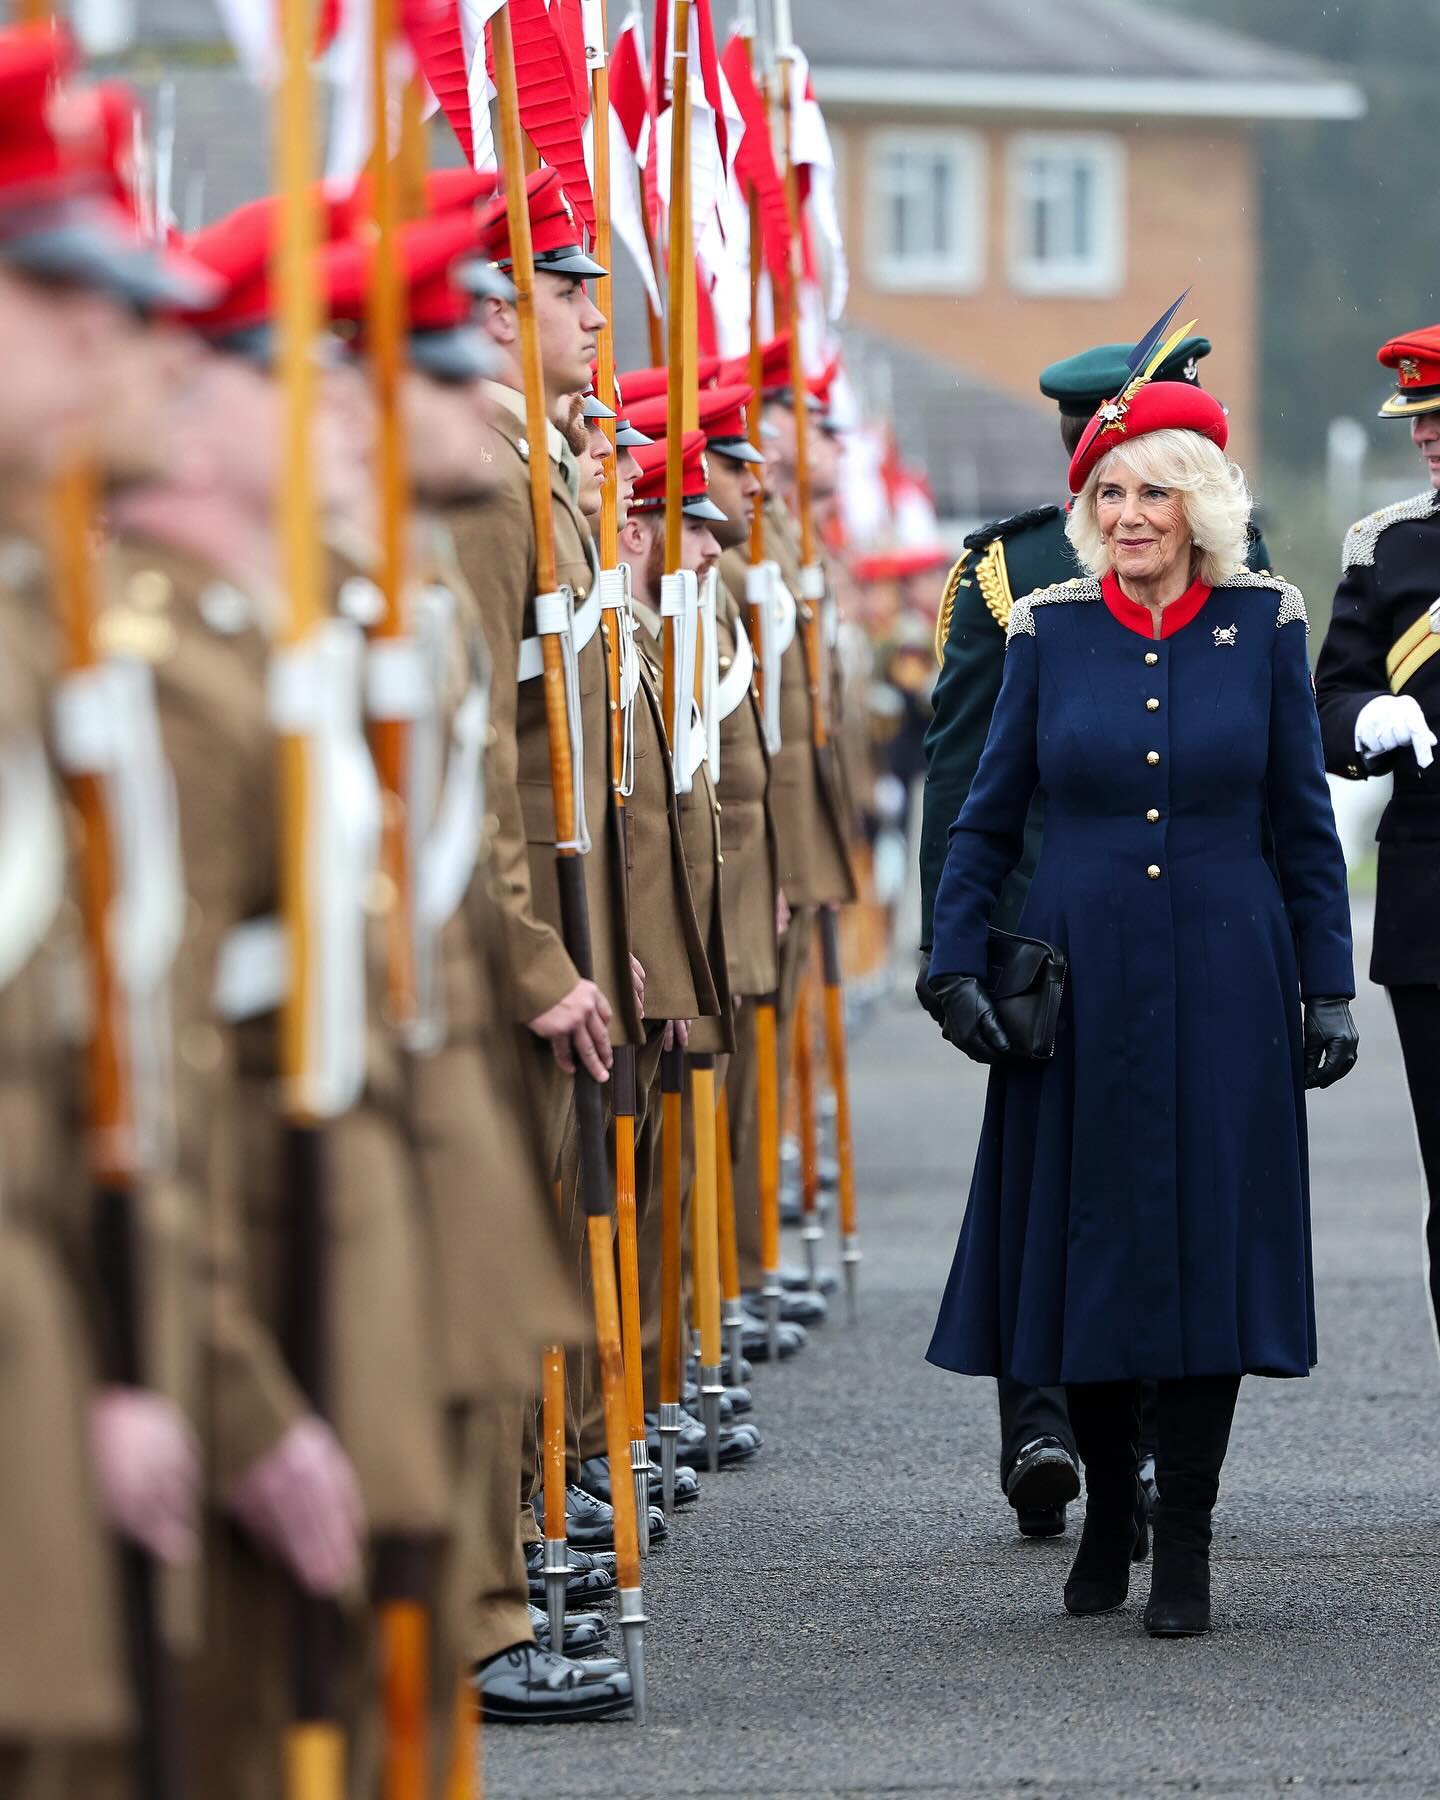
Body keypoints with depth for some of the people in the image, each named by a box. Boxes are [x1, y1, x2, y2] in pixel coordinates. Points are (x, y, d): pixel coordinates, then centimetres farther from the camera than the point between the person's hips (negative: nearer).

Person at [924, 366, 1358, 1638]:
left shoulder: (1265, 623, 1)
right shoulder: (1049, 629, 2)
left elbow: (1304, 819, 5)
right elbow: (988, 816, 7)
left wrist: (1328, 986, 2)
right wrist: (958, 966, -1)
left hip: (1223, 989, -1)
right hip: (1081, 987, 1)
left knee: (1212, 1244, -1)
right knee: (1088, 1242, 4)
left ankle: (1186, 1545, 7)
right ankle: (1108, 1506, 24)